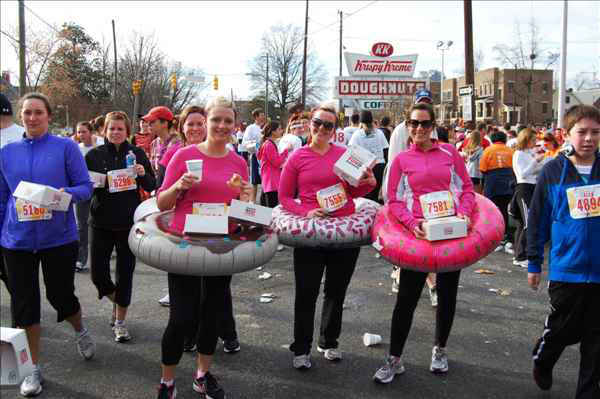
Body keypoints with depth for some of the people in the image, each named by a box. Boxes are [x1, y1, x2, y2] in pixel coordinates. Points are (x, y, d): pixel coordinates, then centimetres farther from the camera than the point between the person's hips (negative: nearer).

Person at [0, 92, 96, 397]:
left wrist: (67, 193, -25)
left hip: (59, 237, -3)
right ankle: (34, 368, 21)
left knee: (60, 295, 7)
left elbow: (85, 186, -4)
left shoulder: (66, 147, -4)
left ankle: (80, 331, 42)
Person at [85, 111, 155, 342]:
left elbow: (151, 187, 3)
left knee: (125, 273, 6)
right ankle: (116, 300, 36)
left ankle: (120, 321, 22)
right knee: (98, 274, 2)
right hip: (102, 223, 1)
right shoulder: (94, 155, 1)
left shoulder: (137, 153, 1)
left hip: (129, 223, -1)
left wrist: (143, 174, -18)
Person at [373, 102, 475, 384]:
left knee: (447, 294, 13)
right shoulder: (401, 160, 3)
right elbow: (394, 202, 1)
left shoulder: (449, 151, 5)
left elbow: (467, 187, 7)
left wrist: (464, 212, -11)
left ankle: (440, 350, 34)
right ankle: (395, 360, 13)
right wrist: (411, 222, -16)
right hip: (418, 233, -1)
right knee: (406, 297, 1)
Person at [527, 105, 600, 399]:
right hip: (567, 269, -2)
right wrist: (534, 263, 3)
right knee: (563, 330, 10)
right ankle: (541, 361, 41)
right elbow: (537, 220, 1)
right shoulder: (552, 171, -4)